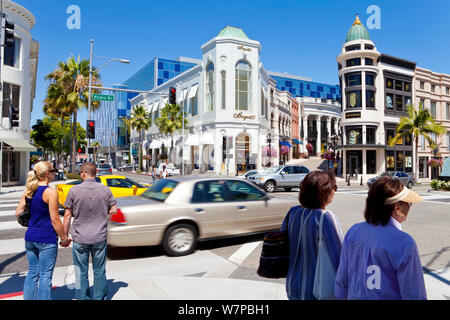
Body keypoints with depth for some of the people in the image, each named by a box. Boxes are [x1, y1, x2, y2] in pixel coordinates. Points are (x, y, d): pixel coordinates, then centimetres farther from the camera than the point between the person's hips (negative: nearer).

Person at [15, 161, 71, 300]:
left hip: (30, 237, 7)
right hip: (46, 238, -7)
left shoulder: (28, 191, 6)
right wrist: (64, 238, -5)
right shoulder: (50, 192, -15)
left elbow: (18, 213, 11)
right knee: (45, 276, 4)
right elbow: (55, 220, -14)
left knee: (32, 273, 17)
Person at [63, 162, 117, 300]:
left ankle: (82, 298, 23)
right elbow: (114, 210, 0)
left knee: (81, 272, 13)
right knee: (99, 271, 15)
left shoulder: (74, 190, -8)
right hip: (100, 237, 1)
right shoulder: (105, 190, -5)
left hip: (80, 238, -1)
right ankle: (100, 297, 25)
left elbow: (67, 215, -4)